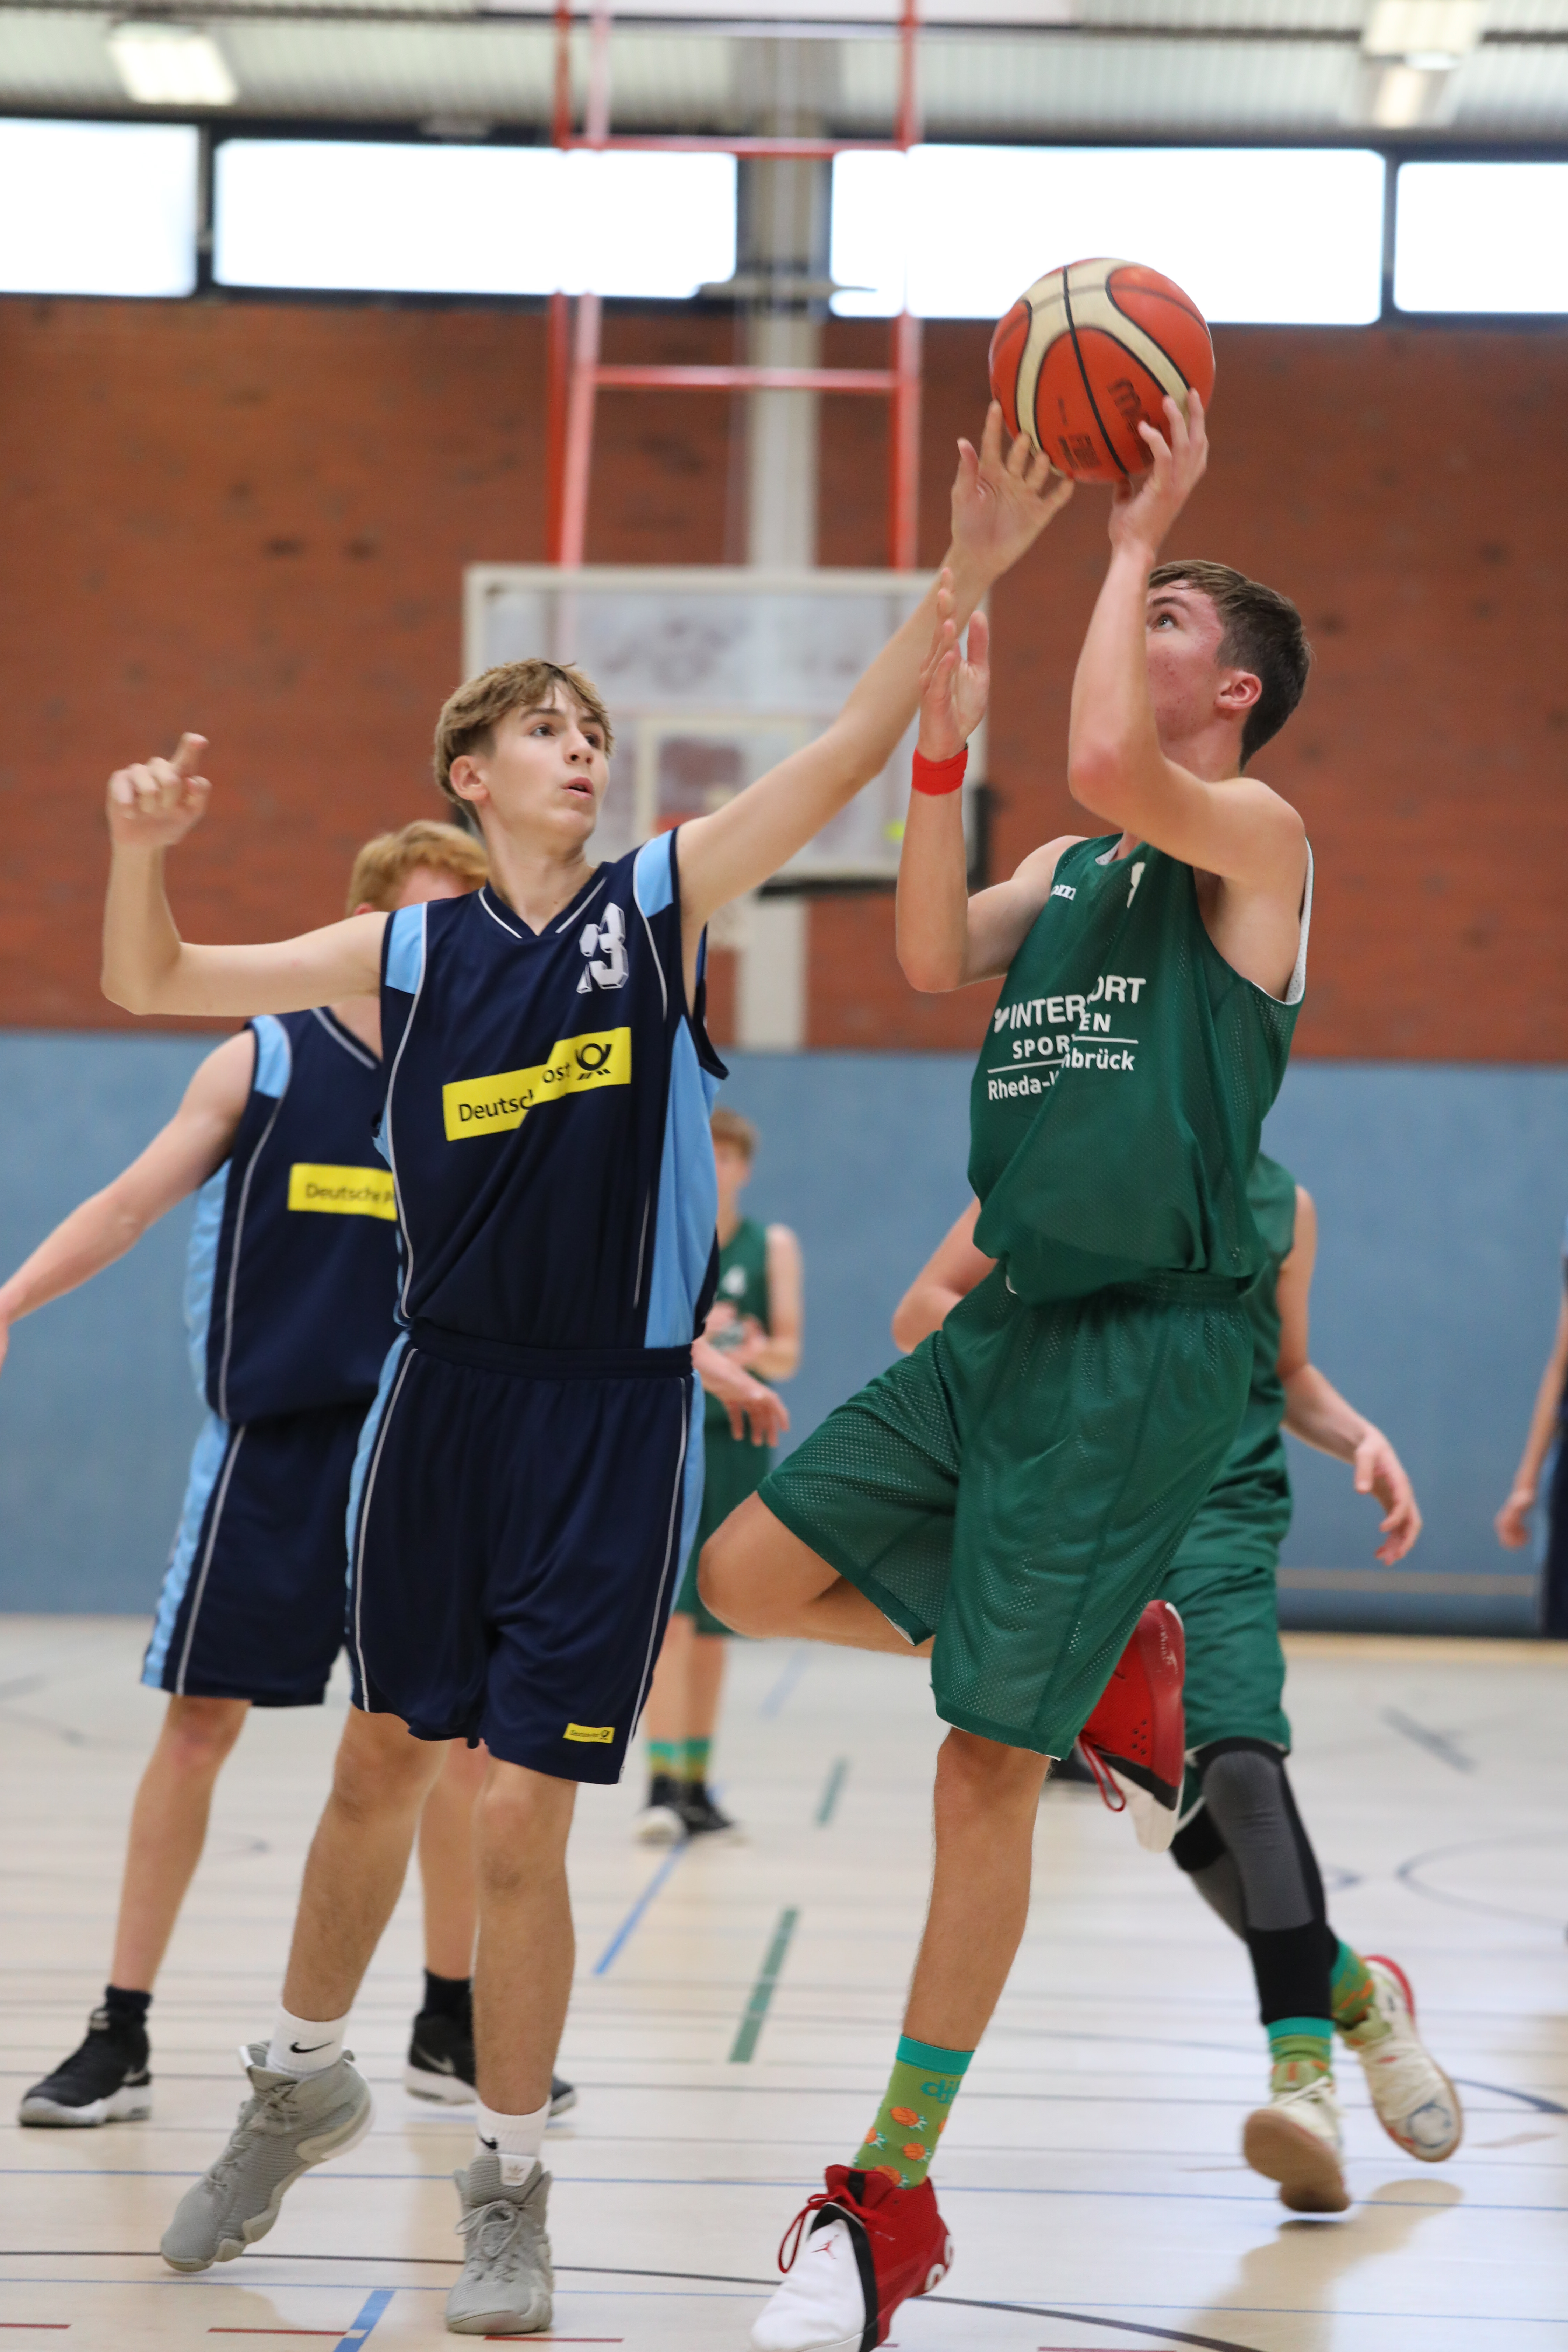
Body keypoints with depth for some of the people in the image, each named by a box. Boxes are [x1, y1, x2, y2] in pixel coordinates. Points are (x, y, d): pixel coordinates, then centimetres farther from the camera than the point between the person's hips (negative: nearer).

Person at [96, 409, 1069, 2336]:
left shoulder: (661, 904, 0)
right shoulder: (407, 952, 4)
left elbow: (847, 761, -12)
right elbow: (150, 985, 9)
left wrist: (959, 586, -23)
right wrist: (139, 851, -10)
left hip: (614, 1419, -2)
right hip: (444, 1397, 2)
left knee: (519, 1824, -4)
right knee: (381, 1762, 15)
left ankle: (508, 2191, 12)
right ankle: (302, 2083, 37)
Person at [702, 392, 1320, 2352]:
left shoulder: (1257, 843, -6)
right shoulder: (1071, 871, 18)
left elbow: (1105, 761, -26)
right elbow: (933, 958, 1)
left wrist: (1136, 538, -15)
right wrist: (943, 736, -3)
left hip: (1145, 1352, -8)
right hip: (1001, 1325, 8)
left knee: (986, 1770, -6)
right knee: (748, 1576, 4)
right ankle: (1105, 1662, 20)